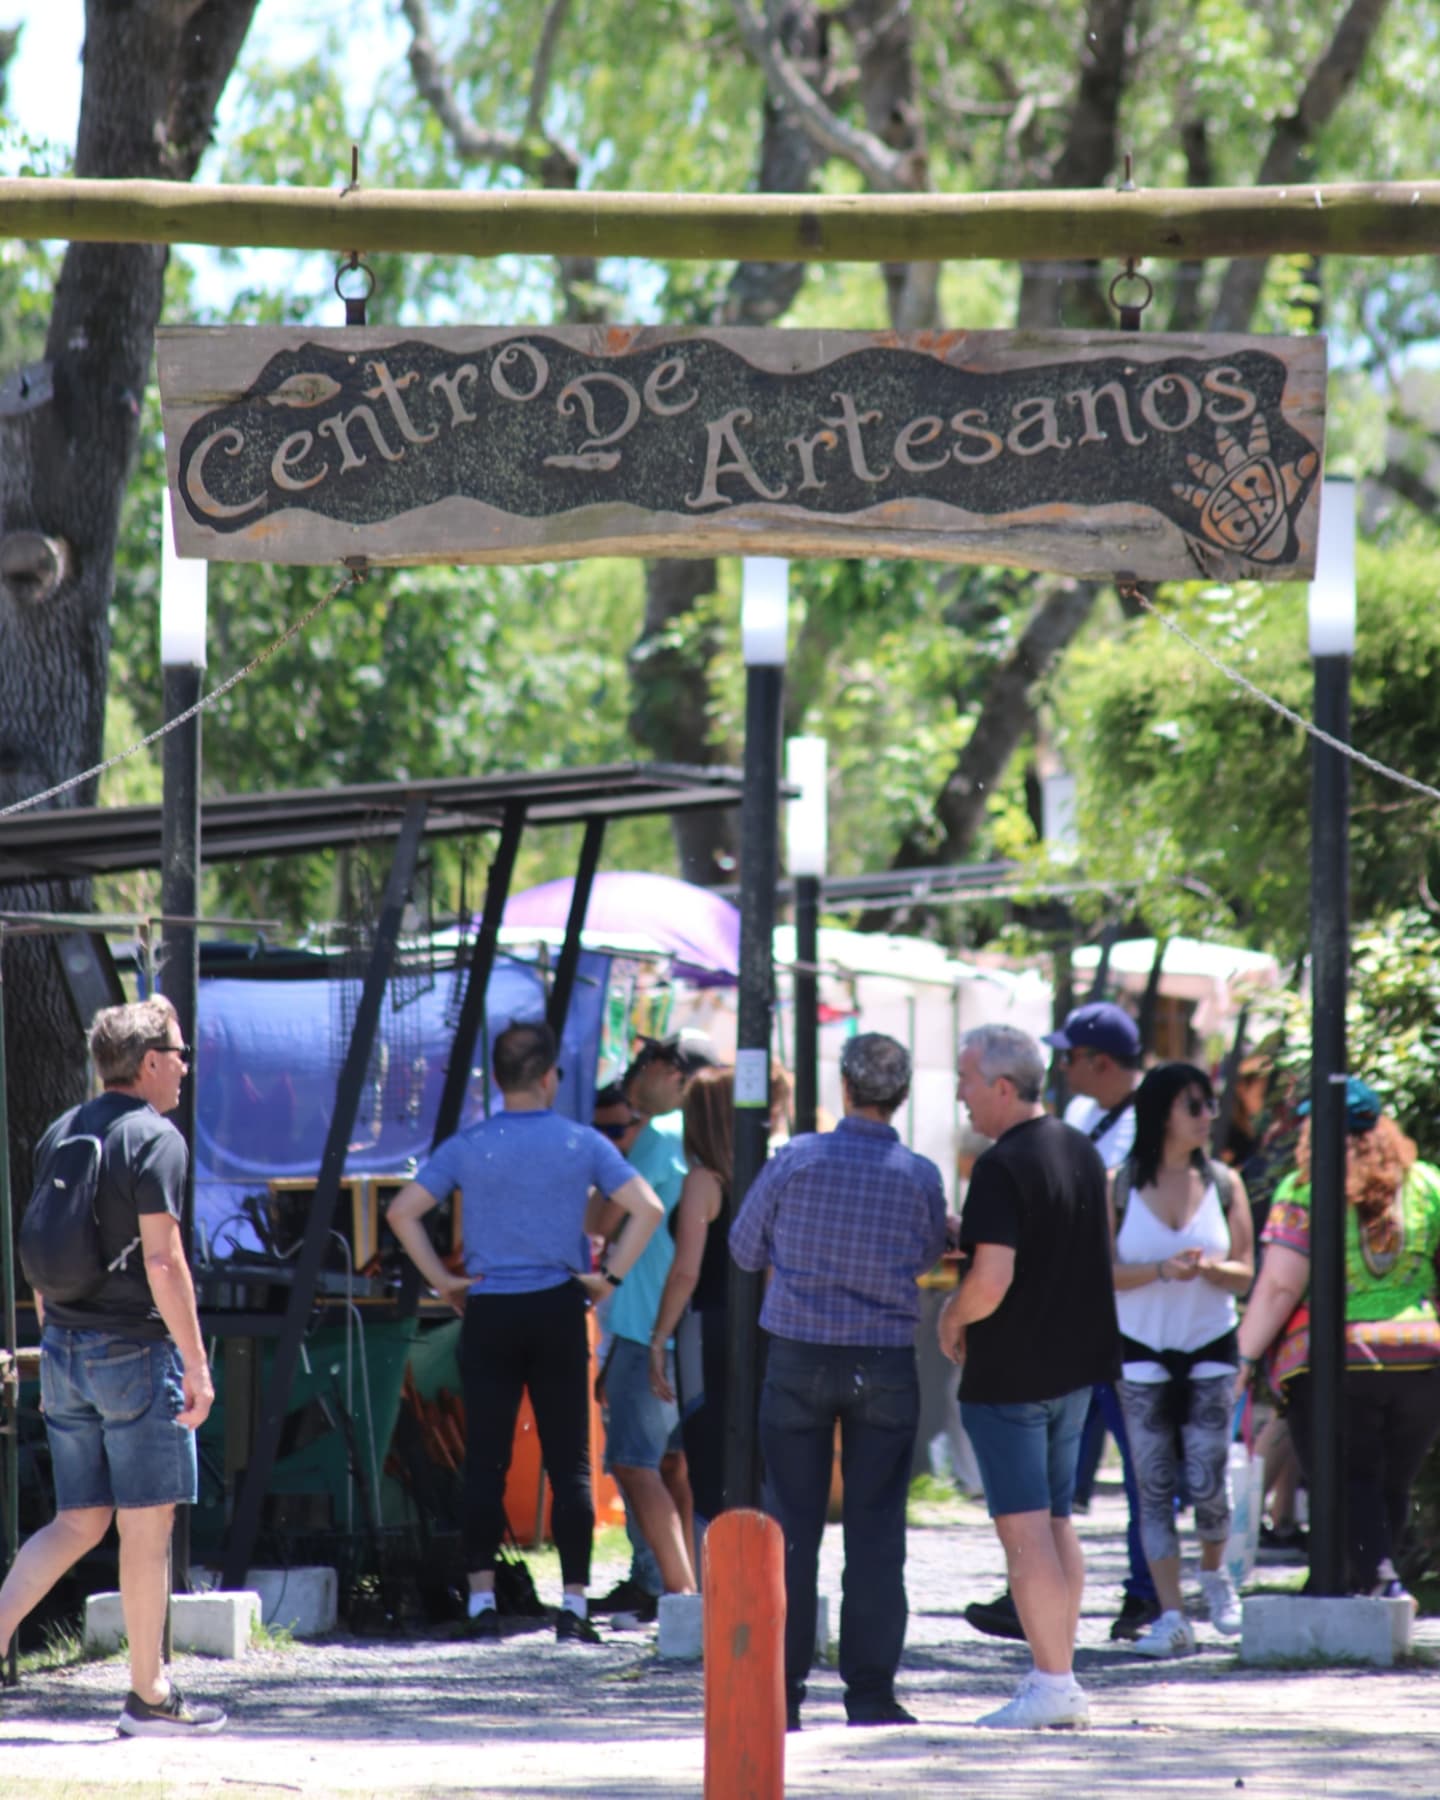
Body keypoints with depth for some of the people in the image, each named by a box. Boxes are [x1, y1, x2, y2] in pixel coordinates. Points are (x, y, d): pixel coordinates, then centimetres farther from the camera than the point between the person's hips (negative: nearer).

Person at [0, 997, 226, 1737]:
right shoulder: (153, 1139, -12)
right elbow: (162, 1260, -18)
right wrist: (196, 1365, -15)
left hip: (65, 1348, 7)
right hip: (136, 1351, -7)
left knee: (78, 1522, 11)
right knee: (146, 1525, 1)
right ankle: (149, 1696, 7)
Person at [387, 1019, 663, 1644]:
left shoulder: (468, 1147, 0)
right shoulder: (581, 1144, -2)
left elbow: (403, 1211, -4)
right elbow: (646, 1208, -8)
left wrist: (441, 1280, 1)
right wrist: (610, 1276, -2)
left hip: (488, 1312, 1)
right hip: (558, 1310, -1)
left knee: (486, 1460, 4)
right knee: (569, 1462, 3)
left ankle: (482, 1601, 1)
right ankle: (573, 1605, 0)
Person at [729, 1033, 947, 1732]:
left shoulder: (795, 1160, -8)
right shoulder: (920, 1176, -5)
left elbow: (745, 1248, 4)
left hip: (799, 1359, 0)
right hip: (885, 1363, 0)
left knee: (793, 1524, 4)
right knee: (875, 1530, 5)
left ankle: (781, 1689, 4)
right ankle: (870, 1690, 3)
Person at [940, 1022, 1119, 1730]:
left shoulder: (1002, 1168, -20)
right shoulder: (1081, 1151, 8)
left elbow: (991, 1282, -27)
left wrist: (952, 1318, -7)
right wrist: (964, 1232, 17)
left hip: (1009, 1373, -9)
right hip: (1074, 1362, 9)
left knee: (1024, 1529, -4)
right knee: (1056, 1524, 15)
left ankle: (1051, 1683, -5)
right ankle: (1059, 1680, 17)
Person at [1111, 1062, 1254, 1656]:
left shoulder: (1224, 1184, 2)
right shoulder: (1119, 1188, -3)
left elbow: (1244, 1275, 5)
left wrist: (1210, 1267, -17)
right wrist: (1161, 1271, -19)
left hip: (1210, 1348, 1)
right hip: (1141, 1347, -1)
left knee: (1207, 1482, -6)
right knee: (1154, 1484, -3)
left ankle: (1214, 1574, 24)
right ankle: (1170, 1616, -1)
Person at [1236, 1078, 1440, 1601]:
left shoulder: (1303, 1192, -6)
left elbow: (1279, 1287, -10)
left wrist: (1247, 1356, -5)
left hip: (1331, 1362, -4)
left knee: (1348, 1481, 0)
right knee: (1391, 1484, 16)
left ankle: (1380, 1577, -20)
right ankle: (1369, 1585, 24)